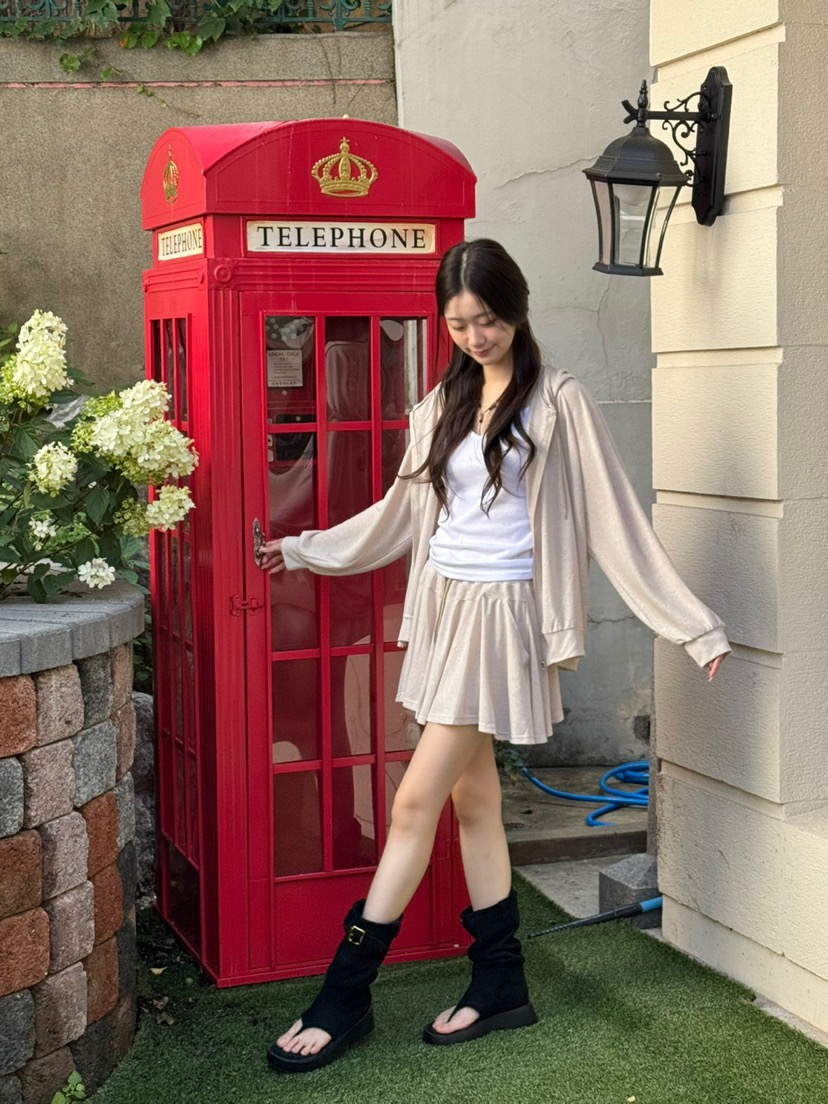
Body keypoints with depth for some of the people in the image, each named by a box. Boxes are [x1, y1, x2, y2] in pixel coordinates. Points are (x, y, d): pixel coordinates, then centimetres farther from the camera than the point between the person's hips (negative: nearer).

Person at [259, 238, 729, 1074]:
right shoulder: (445, 403, 11)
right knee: (473, 799, 11)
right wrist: (304, 550, 28)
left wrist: (694, 625, -10)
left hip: (500, 615, -7)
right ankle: (500, 986, 23)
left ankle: (344, 996, 3)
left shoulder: (557, 403, -7)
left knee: (416, 801, -6)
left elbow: (615, 520, -8)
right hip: (443, 609, 7)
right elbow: (403, 511, 22)